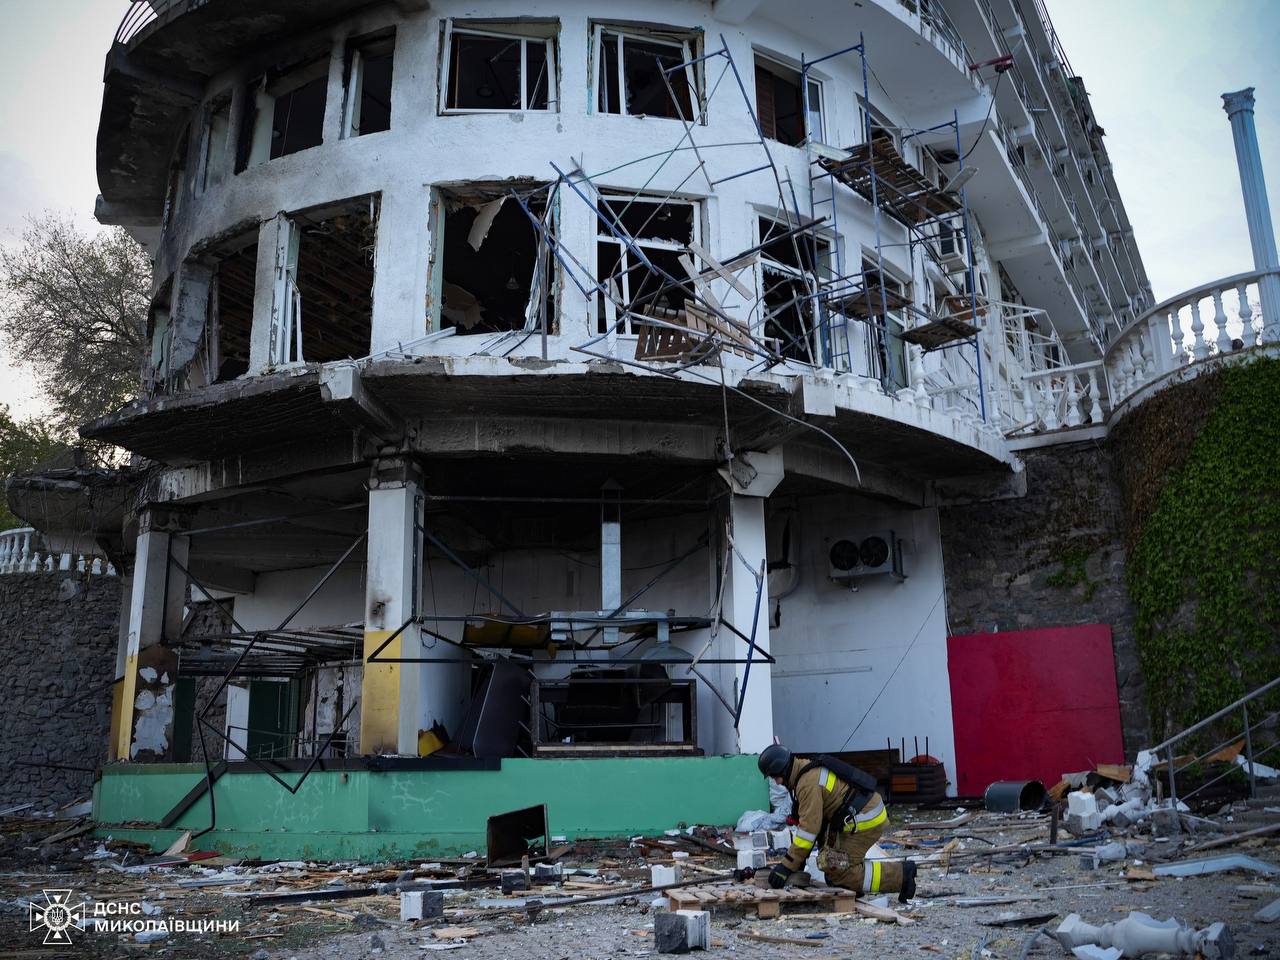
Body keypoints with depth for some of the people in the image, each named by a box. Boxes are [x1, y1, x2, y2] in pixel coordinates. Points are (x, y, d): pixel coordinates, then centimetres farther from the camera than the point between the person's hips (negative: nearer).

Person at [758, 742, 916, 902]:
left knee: (838, 871, -8)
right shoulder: (809, 771, 15)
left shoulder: (808, 783, -17)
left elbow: (809, 828, -21)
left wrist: (787, 866, -16)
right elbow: (808, 820, 21)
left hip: (866, 821, -11)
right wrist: (798, 854, 18)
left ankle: (900, 874, -7)